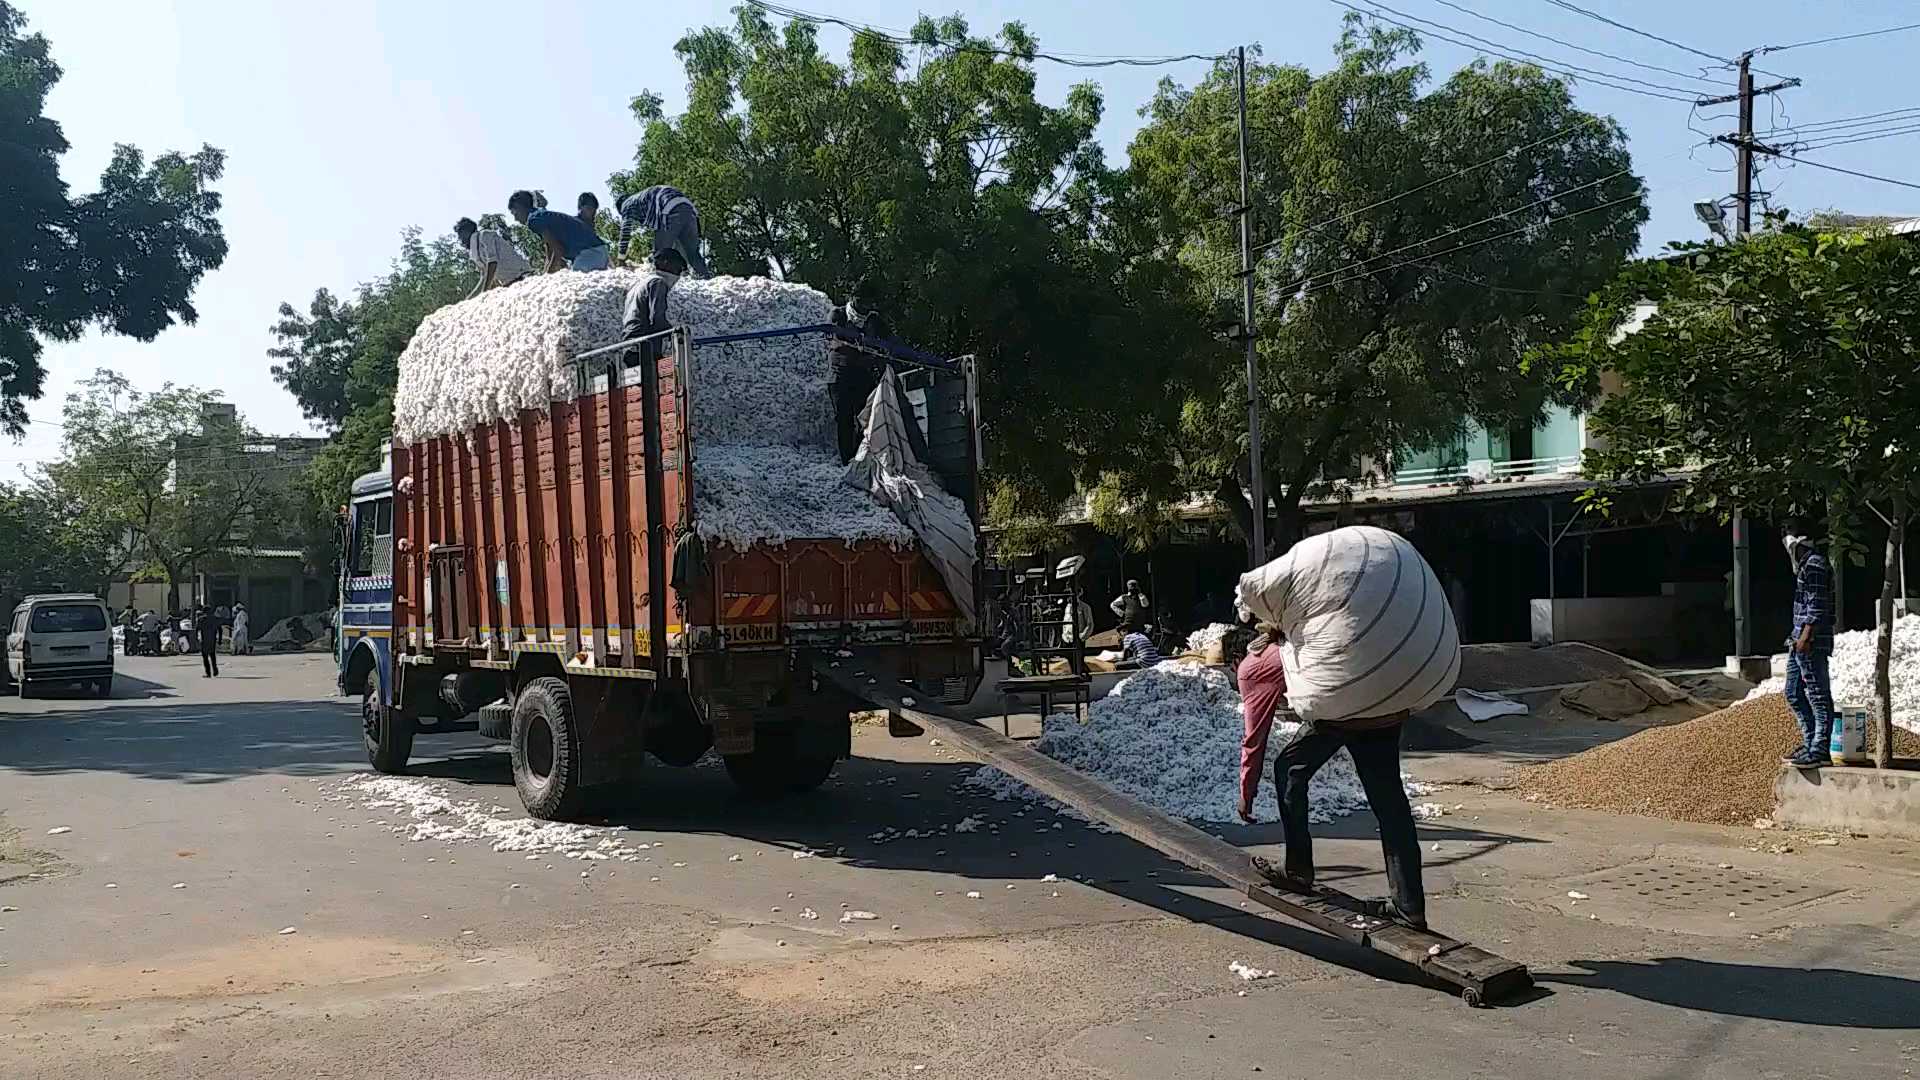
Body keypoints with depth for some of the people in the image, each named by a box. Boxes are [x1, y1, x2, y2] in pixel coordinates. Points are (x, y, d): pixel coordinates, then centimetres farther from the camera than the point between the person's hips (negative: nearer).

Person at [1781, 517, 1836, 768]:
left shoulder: (1815, 564, -12)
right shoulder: (1806, 565, 18)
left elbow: (1817, 606, -18)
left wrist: (1806, 637, -21)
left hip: (1812, 644, -10)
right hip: (1800, 642, 10)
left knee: (1818, 696, -5)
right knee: (1794, 694, 14)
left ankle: (1820, 751, -3)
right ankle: (1810, 744, 20)